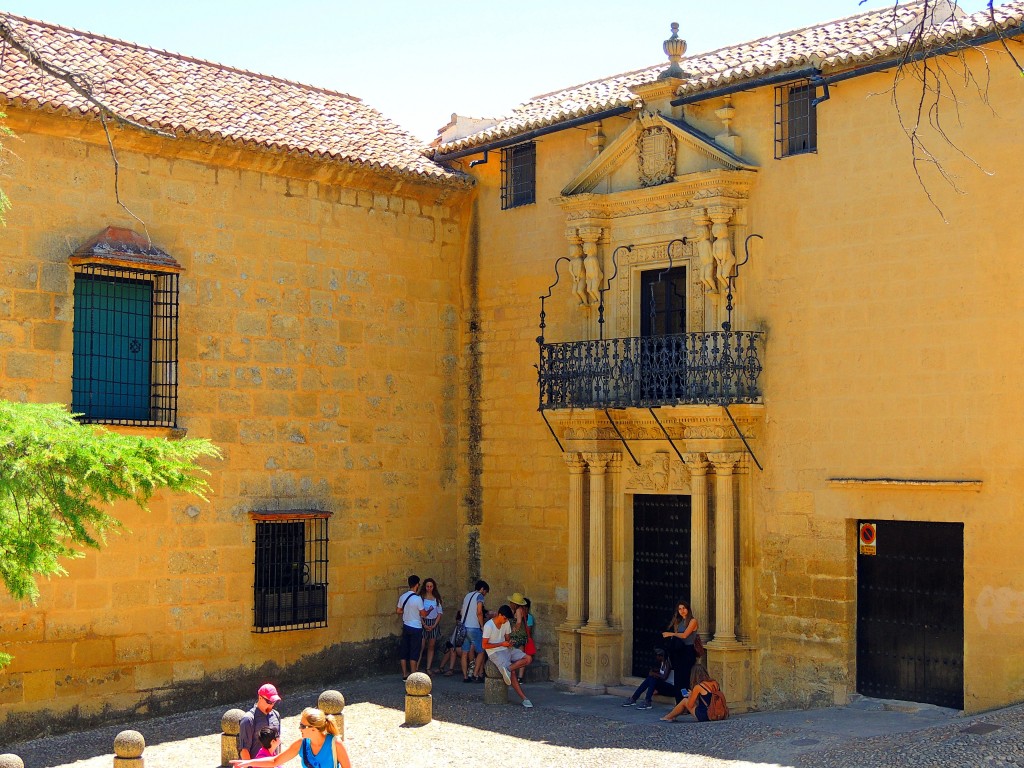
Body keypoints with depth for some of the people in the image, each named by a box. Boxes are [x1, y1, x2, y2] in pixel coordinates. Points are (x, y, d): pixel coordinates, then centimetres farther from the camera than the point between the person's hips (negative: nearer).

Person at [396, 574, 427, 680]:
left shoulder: (403, 596, 0)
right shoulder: (418, 598, -18)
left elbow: (398, 610, 10)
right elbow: (423, 614, -14)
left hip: (406, 626, 6)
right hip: (416, 628, -6)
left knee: (404, 650, 10)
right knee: (414, 652, 1)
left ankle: (405, 674, 15)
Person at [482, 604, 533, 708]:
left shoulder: (506, 624, 5)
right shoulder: (489, 626, -15)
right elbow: (484, 645, -14)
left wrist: (509, 643, -8)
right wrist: (501, 644, -18)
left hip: (506, 649, 7)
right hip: (494, 652, -7)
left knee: (528, 659, -15)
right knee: (512, 674, -26)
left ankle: (508, 669, -29)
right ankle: (524, 698, -22)